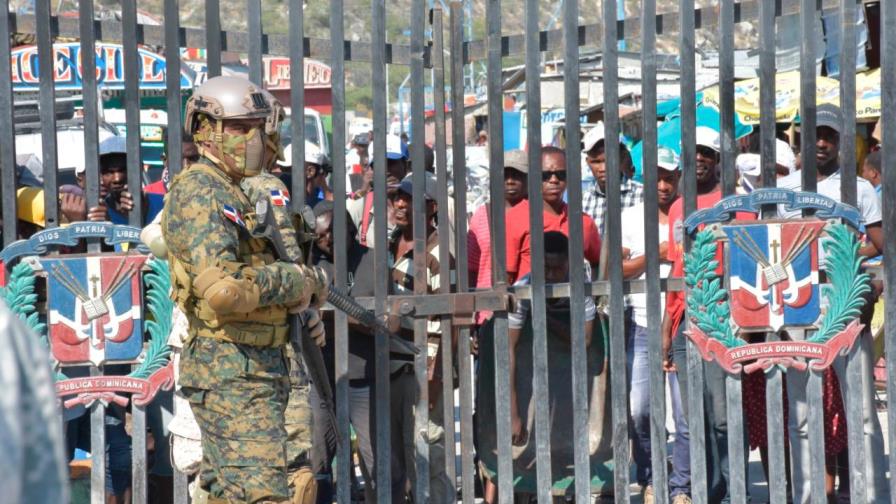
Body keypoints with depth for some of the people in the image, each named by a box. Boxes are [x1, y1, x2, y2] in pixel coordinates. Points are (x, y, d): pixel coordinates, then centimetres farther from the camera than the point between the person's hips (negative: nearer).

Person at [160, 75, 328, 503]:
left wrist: (311, 282, 0)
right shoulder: (200, 194, -13)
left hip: (248, 368, 10)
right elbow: (222, 288, -27)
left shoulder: (230, 194, 20)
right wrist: (291, 280, -13)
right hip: (232, 372, -10)